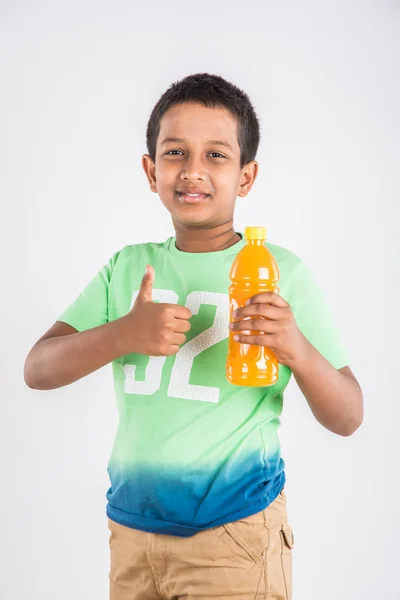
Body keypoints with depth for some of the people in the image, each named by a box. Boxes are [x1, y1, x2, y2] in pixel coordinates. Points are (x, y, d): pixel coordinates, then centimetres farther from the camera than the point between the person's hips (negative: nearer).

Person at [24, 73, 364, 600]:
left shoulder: (282, 273, -7)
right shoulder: (127, 268, 4)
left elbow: (347, 419, -6)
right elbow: (37, 370, -1)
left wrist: (297, 349, -26)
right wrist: (122, 334, -19)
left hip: (234, 533, -3)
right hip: (131, 527, 4)